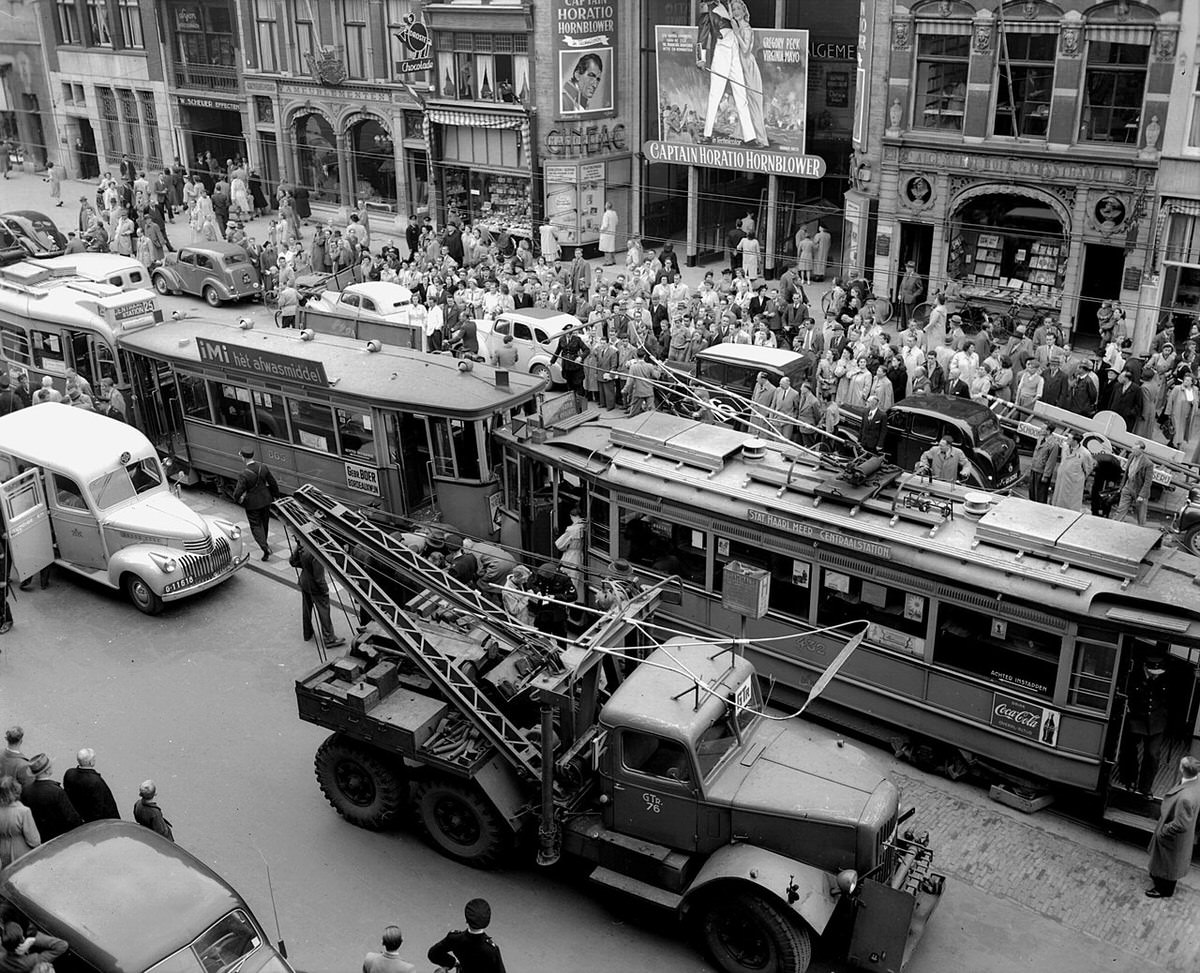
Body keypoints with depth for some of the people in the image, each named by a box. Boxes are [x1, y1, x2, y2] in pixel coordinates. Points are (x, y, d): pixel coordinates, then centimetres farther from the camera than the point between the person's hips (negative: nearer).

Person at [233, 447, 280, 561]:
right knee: (265, 522, 24)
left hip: (252, 503, -5)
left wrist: (237, 499, 4)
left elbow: (238, 491, -20)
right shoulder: (263, 467, -10)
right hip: (266, 500, 5)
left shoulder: (245, 474, -26)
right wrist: (275, 495, 16)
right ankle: (264, 542, 45)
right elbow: (273, 483, 0)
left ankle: (265, 548, -7)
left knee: (255, 526, 6)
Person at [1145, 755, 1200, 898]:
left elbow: (1180, 825, -33)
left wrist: (1162, 832, -17)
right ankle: (1157, 876, 56)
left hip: (1174, 838, -7)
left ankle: (1165, 890, 43)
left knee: (1168, 863, 19)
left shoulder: (1186, 798, -44)